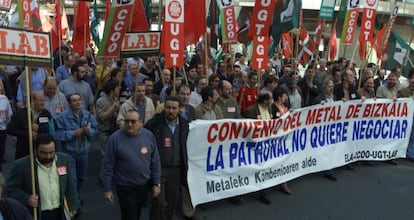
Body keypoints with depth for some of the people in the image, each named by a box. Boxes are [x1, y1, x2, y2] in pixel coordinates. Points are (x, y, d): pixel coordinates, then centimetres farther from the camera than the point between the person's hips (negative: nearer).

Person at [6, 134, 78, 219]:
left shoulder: (63, 159, -4)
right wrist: (26, 199, -23)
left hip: (60, 213, 4)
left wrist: (72, 206, 9)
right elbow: (11, 188, -7)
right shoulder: (22, 165, -16)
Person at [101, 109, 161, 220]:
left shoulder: (149, 136, -7)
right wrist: (107, 189, -7)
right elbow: (108, 166, -10)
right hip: (125, 187, -3)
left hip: (145, 184, 4)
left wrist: (157, 183, 0)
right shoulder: (115, 138, -16)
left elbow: (155, 161, 0)